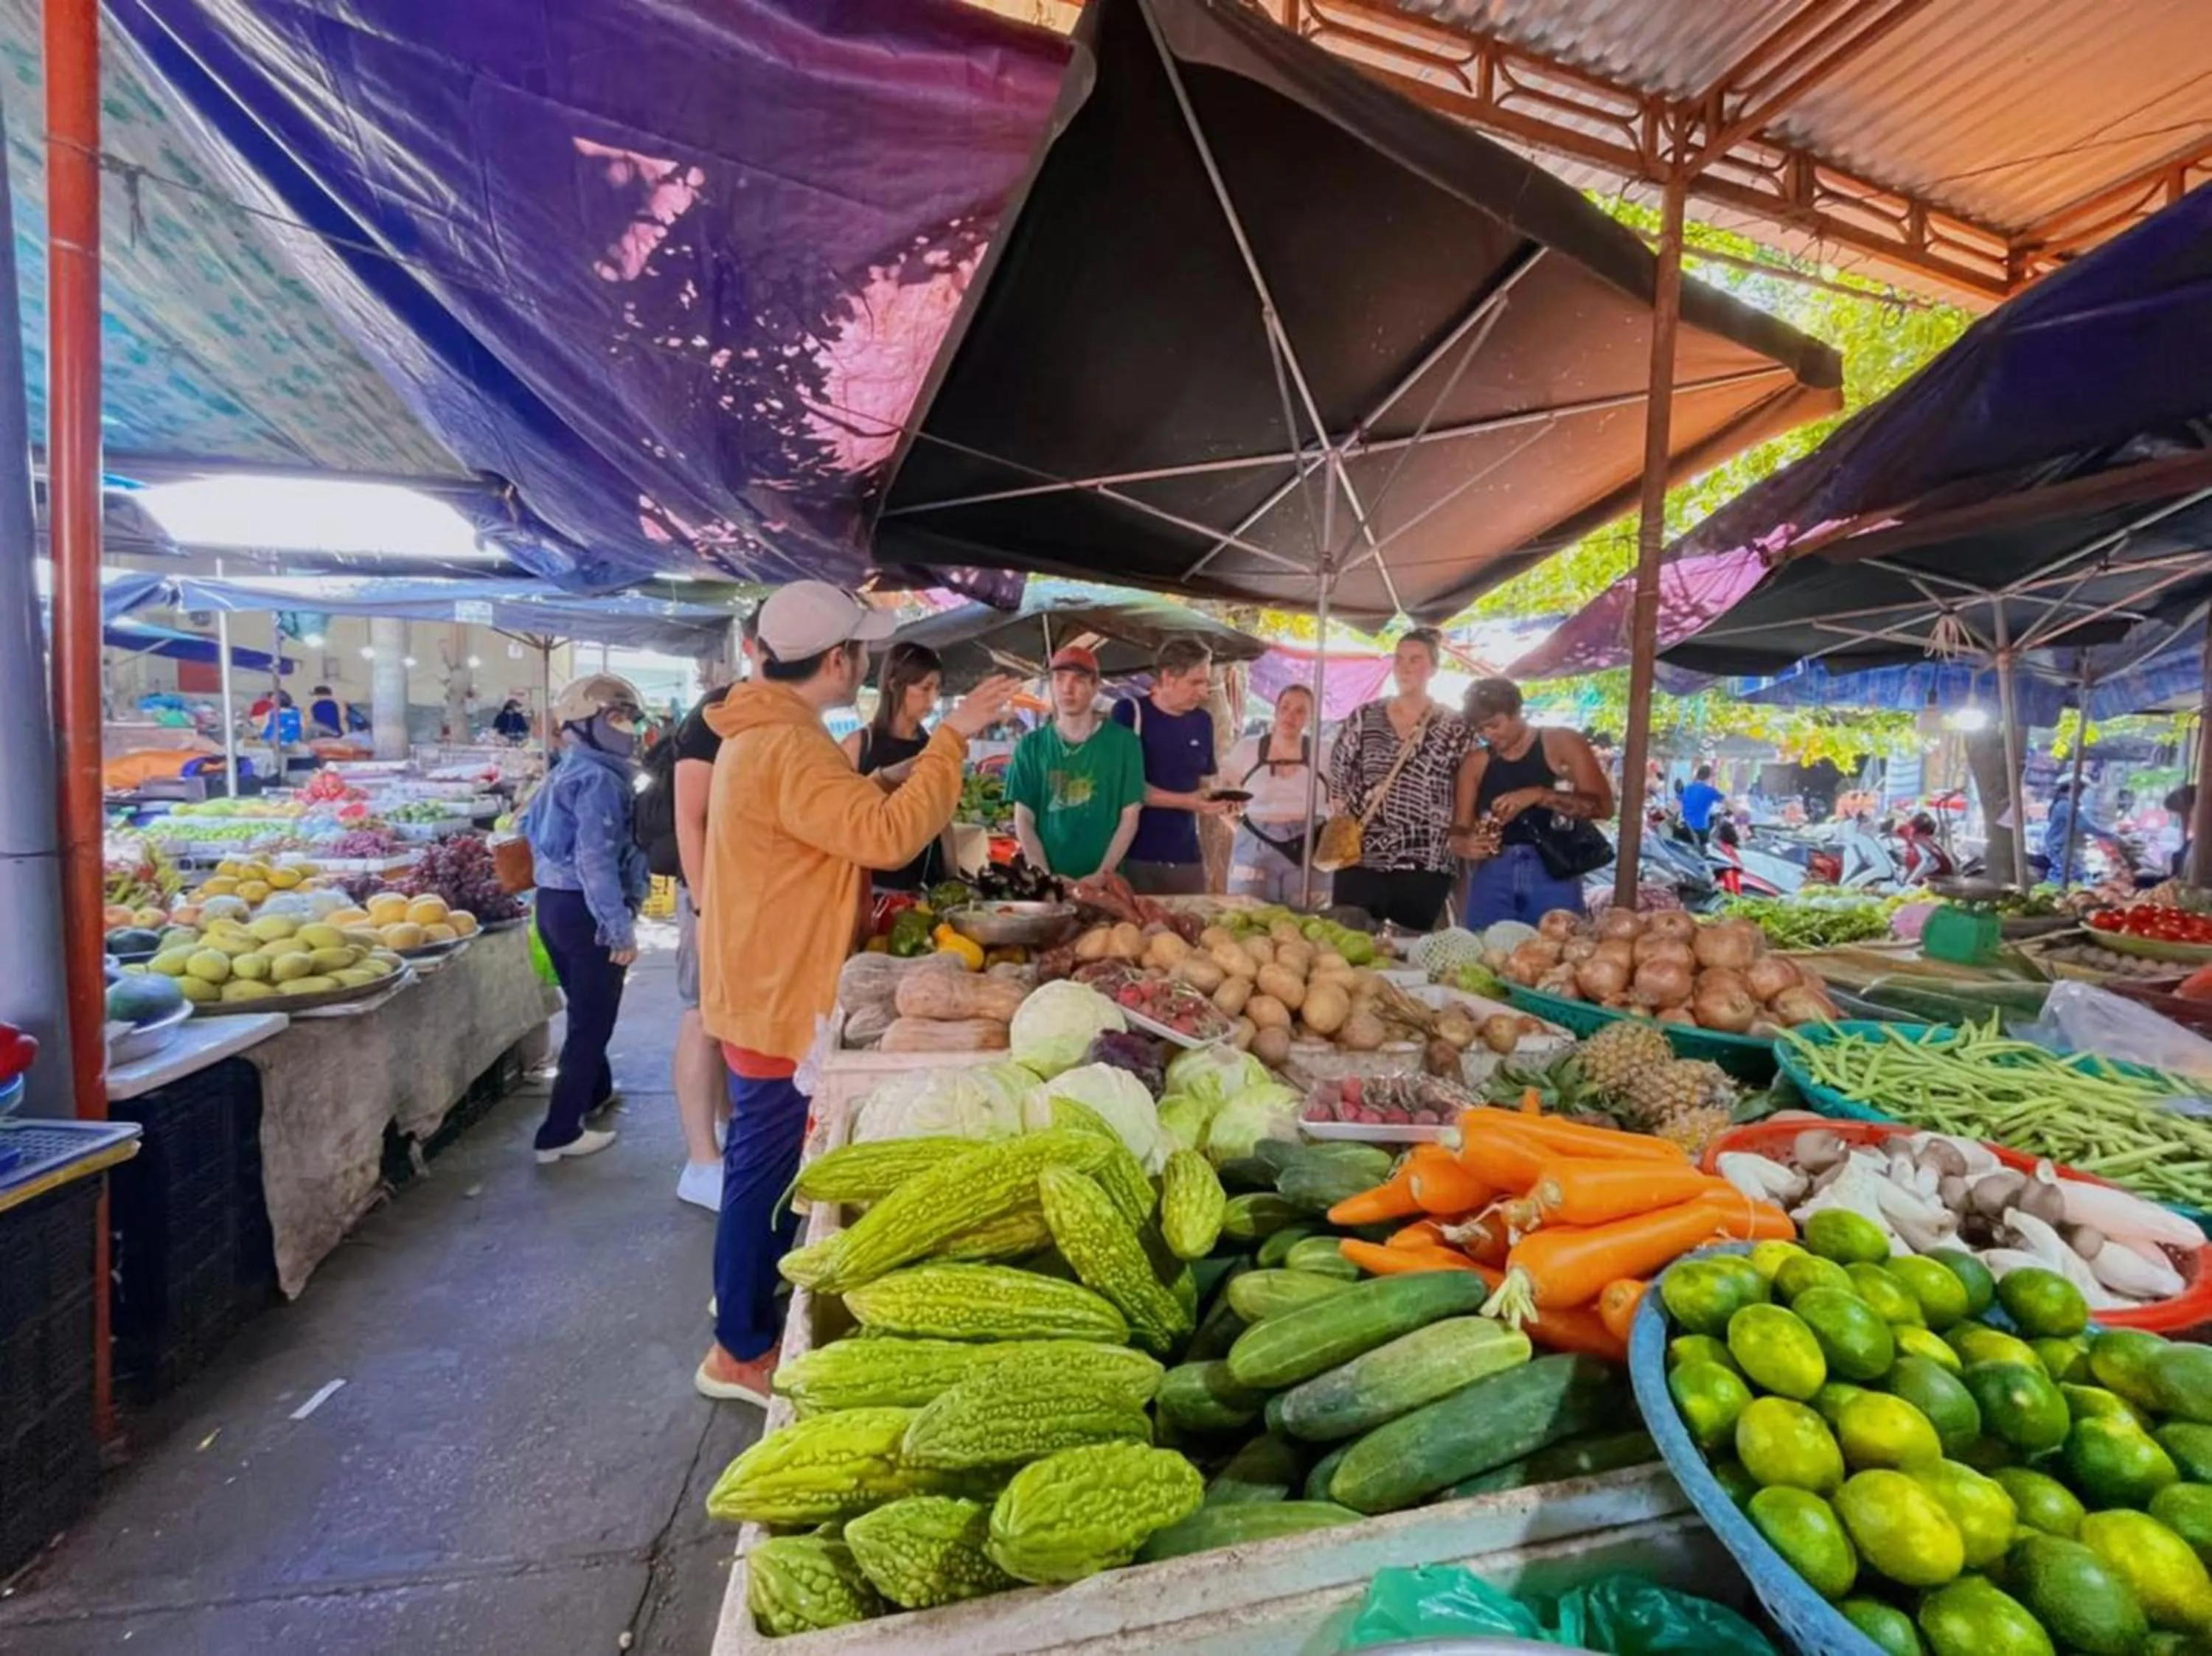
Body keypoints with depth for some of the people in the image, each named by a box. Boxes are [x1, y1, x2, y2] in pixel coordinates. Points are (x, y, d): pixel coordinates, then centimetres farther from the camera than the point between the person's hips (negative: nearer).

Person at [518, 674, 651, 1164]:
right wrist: (621, 927, -24)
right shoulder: (600, 778, -18)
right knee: (592, 1021, 0)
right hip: (585, 910, -10)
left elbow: (529, 823, 24)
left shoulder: (568, 771, 14)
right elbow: (596, 860, -25)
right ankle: (559, 1134, 6)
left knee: (585, 1011, 25)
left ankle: (596, 1091, 44)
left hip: (553, 901, 10)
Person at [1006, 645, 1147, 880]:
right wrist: (1046, 876, -10)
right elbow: (1024, 821, 3)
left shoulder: (1123, 742, -1)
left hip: (1104, 880, -1)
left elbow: (1129, 818, -1)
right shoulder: (1031, 746, 3)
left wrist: (1102, 874, -11)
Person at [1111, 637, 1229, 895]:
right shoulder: (1130, 712, -6)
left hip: (1187, 857, 5)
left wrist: (1218, 800, -2)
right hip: (1135, 856, -5)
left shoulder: (1203, 721, 11)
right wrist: (1185, 802, -17)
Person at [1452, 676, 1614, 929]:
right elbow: (1460, 828, 10)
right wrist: (1466, 843, -14)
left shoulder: (1562, 744, 1)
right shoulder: (1475, 763, 9)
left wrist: (1538, 796, -19)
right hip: (1492, 876, 2)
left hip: (1553, 873, -2)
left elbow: (1603, 806, -7)